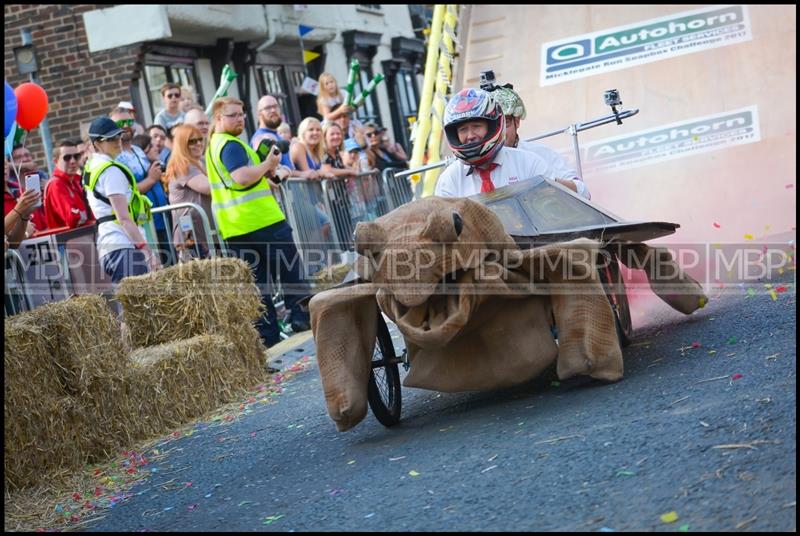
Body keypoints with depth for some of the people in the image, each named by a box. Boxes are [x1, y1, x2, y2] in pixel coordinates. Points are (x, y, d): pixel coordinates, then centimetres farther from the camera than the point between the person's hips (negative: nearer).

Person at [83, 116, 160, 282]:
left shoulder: (92, 167, 19)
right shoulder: (111, 170, -9)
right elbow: (124, 217, -16)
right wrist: (147, 250, -19)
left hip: (107, 246, 10)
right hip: (124, 246, -10)